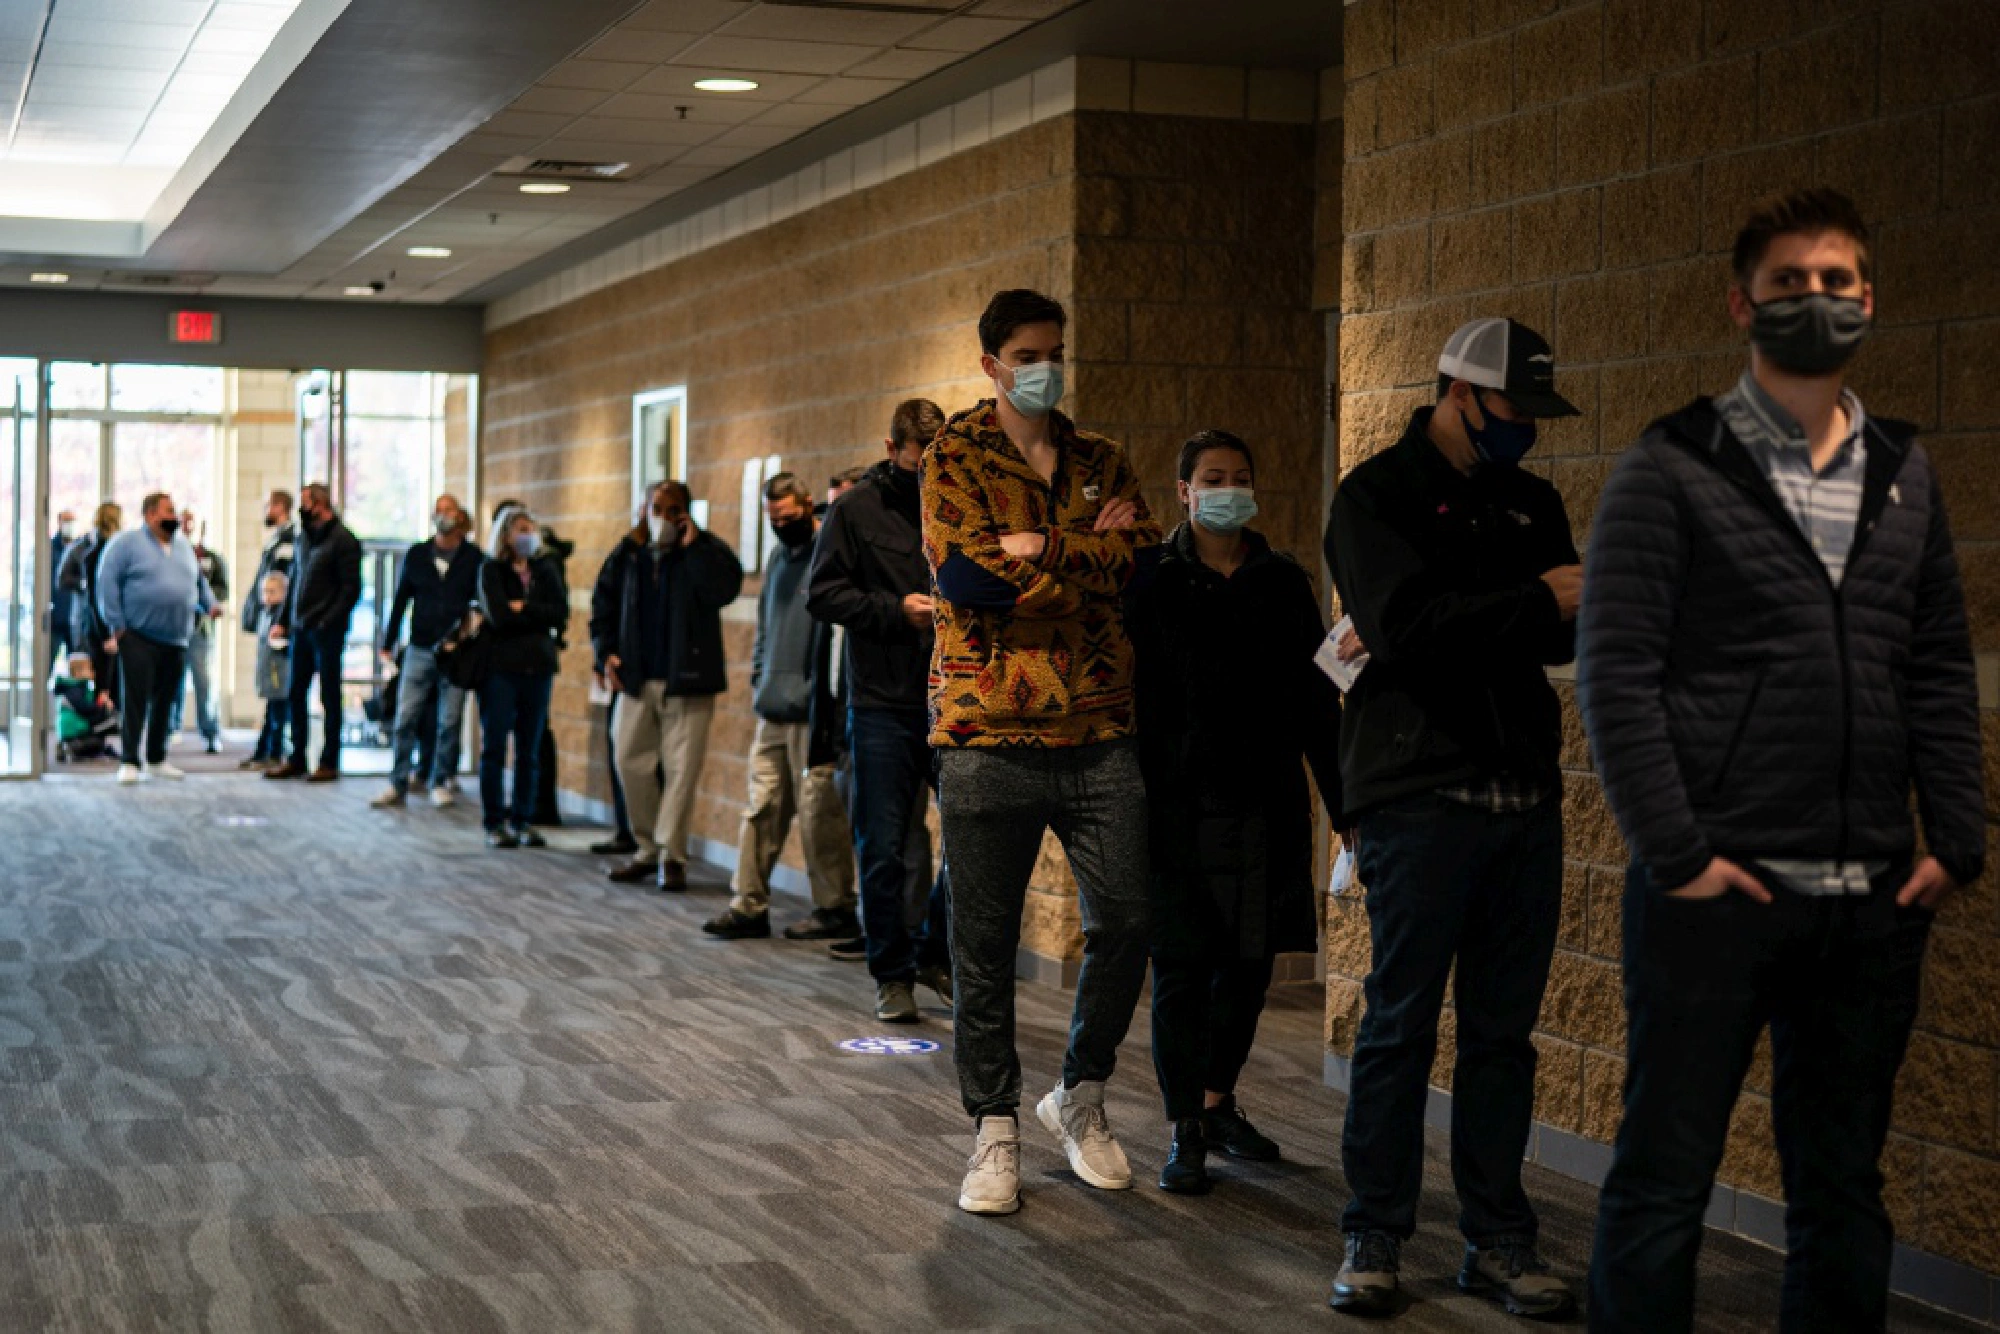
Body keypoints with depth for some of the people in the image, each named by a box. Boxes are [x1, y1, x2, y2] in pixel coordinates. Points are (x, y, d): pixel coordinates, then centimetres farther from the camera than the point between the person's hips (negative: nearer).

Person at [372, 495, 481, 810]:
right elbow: (400, 600, 12)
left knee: (448, 722, 3)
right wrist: (388, 643, 8)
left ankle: (439, 783, 14)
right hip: (419, 650, 2)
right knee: (405, 719, -1)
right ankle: (398, 786, 4)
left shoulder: (474, 558, 2)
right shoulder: (416, 555, 9)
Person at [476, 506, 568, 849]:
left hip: (537, 667, 3)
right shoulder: (491, 570, 1)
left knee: (529, 750, 6)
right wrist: (539, 616, -5)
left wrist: (522, 608, -9)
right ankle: (495, 823, 4)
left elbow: (562, 613, -2)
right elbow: (499, 616, -13)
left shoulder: (545, 569, 11)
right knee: (494, 747, -2)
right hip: (500, 666, -3)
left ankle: (522, 820, 12)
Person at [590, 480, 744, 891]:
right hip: (637, 678, 5)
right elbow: (603, 605, 18)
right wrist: (606, 652, 5)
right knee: (631, 762, 6)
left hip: (687, 681, -4)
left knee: (681, 767, -5)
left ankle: (671, 855, 2)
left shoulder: (705, 550, -3)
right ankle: (648, 849, 19)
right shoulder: (627, 554, 9)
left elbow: (724, 589, -23)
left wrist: (693, 546, -19)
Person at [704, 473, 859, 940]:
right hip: (774, 708, 8)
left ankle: (835, 907, 7)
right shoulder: (780, 556, 18)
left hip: (812, 709, -8)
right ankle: (749, 904, 8)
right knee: (762, 805, 5)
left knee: (818, 809, -3)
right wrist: (758, 680, 16)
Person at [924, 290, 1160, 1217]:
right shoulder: (954, 457, 3)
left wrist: (1039, 548, -9)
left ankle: (1080, 1097, 22)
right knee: (984, 940, 2)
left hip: (1099, 731, 3)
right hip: (987, 732, -3)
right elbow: (966, 573, -14)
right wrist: (1093, 548, -5)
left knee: (1126, 919, 0)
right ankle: (995, 1130, 15)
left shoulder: (1102, 464, 15)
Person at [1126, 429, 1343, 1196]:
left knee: (1251, 961, 10)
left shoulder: (1282, 583, 8)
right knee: (1181, 967, -2)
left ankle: (1219, 1101, 29)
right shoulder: (1153, 585, 0)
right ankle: (1185, 1132, 5)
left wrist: (1344, 801, 7)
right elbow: (1128, 693, -2)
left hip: (1267, 805, 3)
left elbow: (1316, 700, 10)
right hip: (1181, 803, -3)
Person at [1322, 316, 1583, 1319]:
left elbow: (1560, 634, 14)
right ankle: (1374, 1239, 9)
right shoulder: (1379, 495, -2)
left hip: (1523, 795, 6)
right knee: (1401, 1022, -1)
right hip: (1419, 794, -6)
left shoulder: (1531, 502, 16)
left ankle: (1497, 1240, 15)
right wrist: (1540, 603, -21)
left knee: (1504, 1030, 8)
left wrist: (1601, 599, -6)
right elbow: (1404, 625, -18)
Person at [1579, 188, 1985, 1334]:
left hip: (1874, 900, 5)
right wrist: (1676, 852, -13)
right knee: (1665, 1177, 2)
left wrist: (1956, 840, 3)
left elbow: (1941, 670, 13)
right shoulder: (1672, 468, -2)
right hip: (1717, 891, -4)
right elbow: (1616, 671, -8)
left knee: (1845, 1185, 13)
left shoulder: (1905, 474, 12)